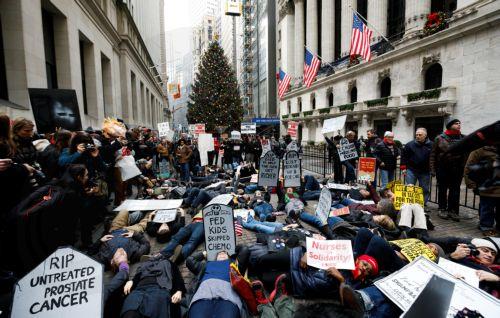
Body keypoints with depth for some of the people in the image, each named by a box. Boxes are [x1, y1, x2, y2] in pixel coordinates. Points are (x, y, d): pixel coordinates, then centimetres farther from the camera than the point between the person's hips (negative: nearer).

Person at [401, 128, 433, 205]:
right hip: (411, 170, -1)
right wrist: (403, 167, -1)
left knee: (425, 190, 10)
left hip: (425, 172, 1)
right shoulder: (410, 145, -2)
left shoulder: (431, 145, -1)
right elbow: (403, 156, 2)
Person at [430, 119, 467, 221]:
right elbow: (433, 154, -2)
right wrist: (432, 168, -6)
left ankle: (453, 211, 16)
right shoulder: (440, 138, -2)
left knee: (455, 190, 6)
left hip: (457, 169, 2)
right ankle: (442, 209, 20)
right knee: (442, 189, 8)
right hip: (442, 168, -2)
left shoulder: (464, 138, 5)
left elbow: (466, 154, 5)